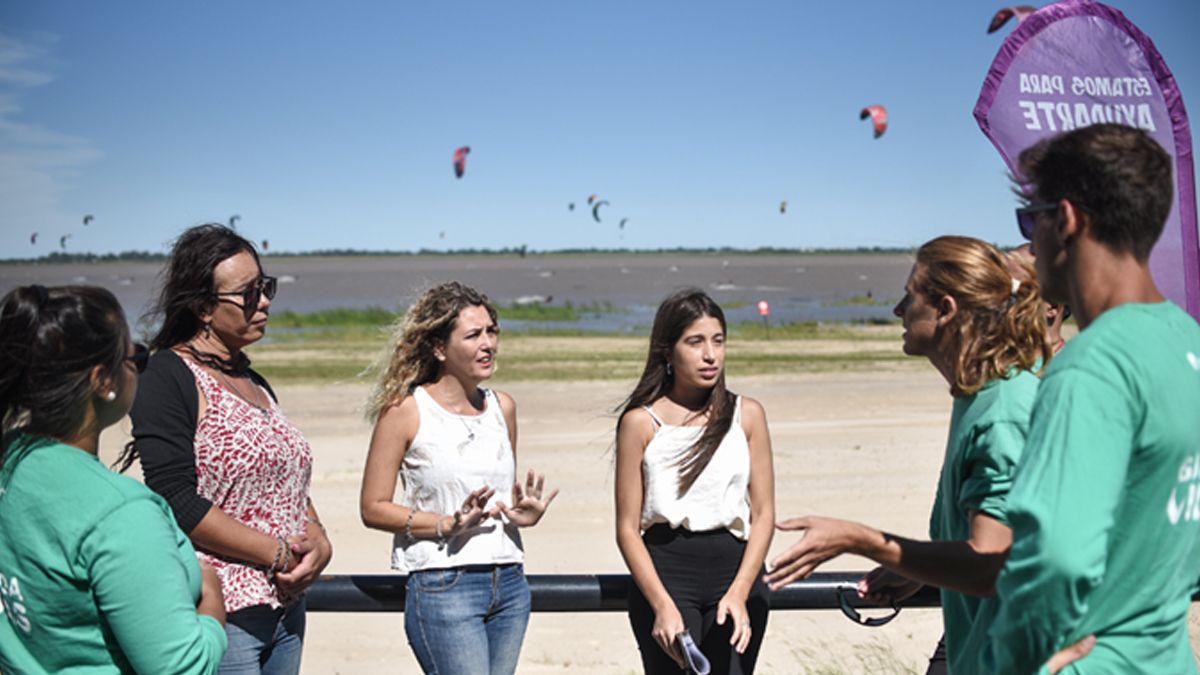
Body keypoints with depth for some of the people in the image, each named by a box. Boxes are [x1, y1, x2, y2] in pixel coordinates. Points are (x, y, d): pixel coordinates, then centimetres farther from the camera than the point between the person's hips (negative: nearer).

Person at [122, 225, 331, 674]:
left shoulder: (255, 382, 15)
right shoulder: (169, 378, -10)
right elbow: (177, 501, -18)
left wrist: (318, 540, -1)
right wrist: (278, 553, -16)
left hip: (285, 603, 8)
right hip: (219, 613, -8)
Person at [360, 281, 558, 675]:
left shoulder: (503, 407, 11)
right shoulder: (405, 410, -6)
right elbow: (373, 508, -7)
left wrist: (523, 514, 1)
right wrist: (448, 524, -18)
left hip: (509, 583, 6)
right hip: (443, 586, -6)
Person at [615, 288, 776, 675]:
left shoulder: (747, 415, 8)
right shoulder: (640, 422, 1)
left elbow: (763, 514, 5)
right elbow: (628, 528, -1)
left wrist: (738, 592, -8)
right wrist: (663, 605, -11)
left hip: (736, 573, 2)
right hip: (664, 574, -2)